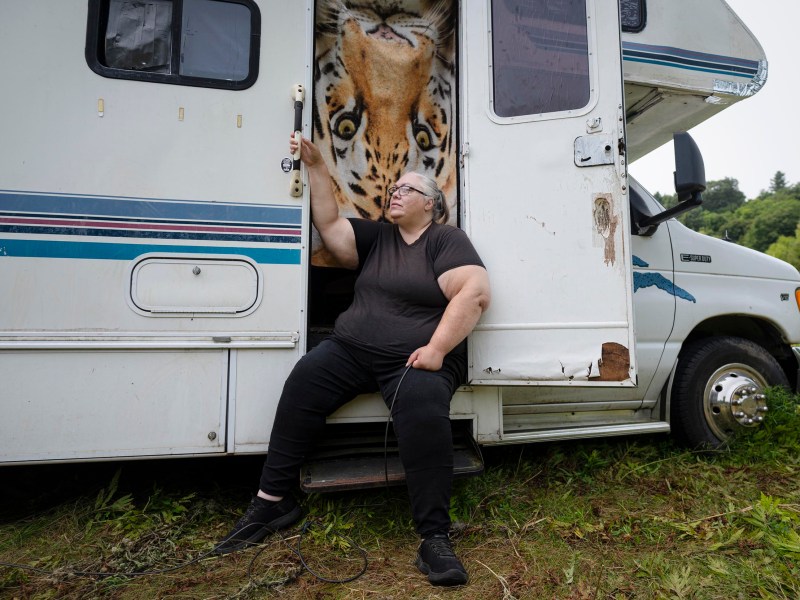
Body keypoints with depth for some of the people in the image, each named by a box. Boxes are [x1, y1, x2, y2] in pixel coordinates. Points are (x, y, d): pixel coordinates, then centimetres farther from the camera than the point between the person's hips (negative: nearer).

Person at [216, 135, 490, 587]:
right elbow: (329, 224, 14)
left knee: (424, 409, -33)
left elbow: (475, 293, -13)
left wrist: (436, 349, -21)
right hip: (352, 349, 5)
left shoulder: (447, 239, 1)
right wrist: (317, 168, 7)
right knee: (305, 380, -18)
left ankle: (435, 538, -21)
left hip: (415, 359, -5)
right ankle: (273, 501, -7)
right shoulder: (376, 237, 20)